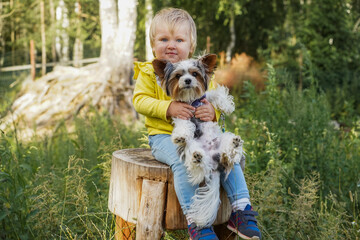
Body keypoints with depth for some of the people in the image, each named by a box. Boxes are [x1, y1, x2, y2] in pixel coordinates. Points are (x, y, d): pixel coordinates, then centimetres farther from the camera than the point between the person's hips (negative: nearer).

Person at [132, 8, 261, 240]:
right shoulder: (149, 73, 2)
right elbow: (140, 100, -7)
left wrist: (212, 111, -20)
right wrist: (169, 108, -23)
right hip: (164, 136, -4)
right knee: (183, 160, -32)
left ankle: (242, 210, -2)